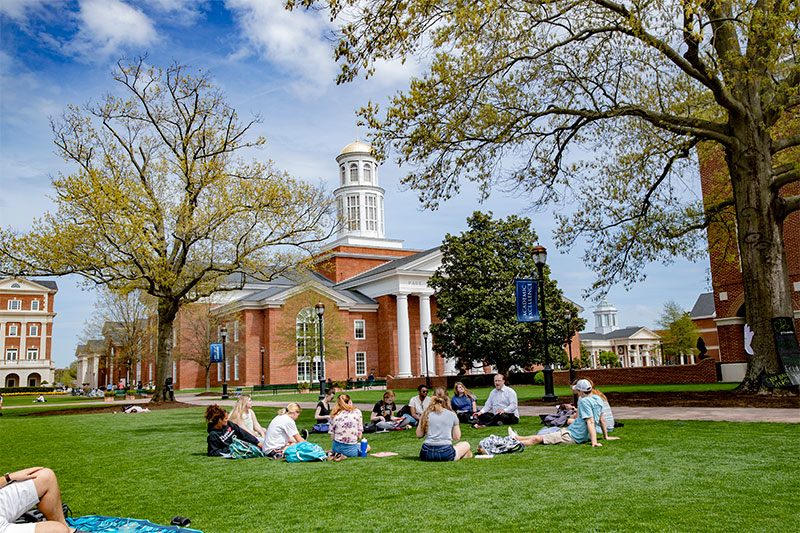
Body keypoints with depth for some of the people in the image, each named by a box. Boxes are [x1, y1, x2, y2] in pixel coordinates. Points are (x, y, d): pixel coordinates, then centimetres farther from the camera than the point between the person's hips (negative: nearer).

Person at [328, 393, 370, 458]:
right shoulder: (357, 412, -5)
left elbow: (332, 436, 0)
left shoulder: (334, 415, -1)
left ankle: (335, 454, 6)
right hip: (351, 449, -5)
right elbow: (359, 435, -3)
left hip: (336, 448, 6)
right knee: (367, 447, 24)